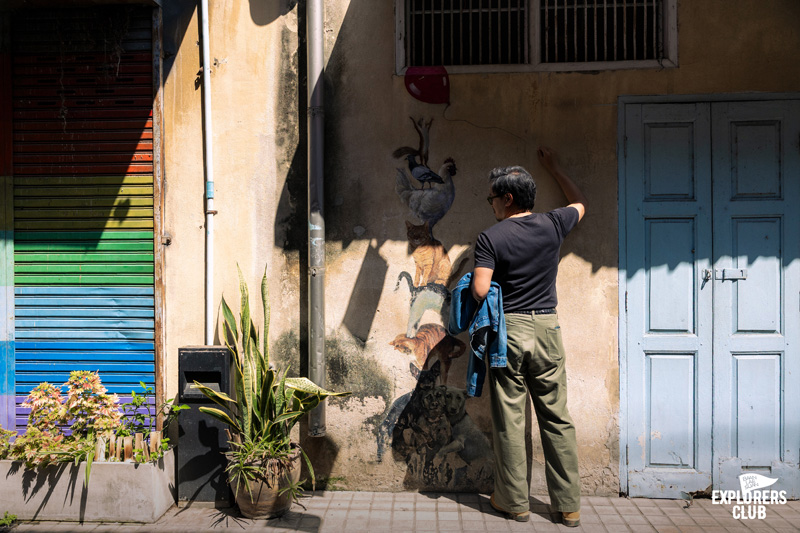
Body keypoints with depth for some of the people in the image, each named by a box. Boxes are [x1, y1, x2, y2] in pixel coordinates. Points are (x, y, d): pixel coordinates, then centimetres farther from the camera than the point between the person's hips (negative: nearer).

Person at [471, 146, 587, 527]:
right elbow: (579, 202, 24)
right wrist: (553, 168, 35)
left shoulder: (490, 239, -9)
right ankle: (569, 506, 17)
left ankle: (515, 502, 17)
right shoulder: (552, 225, 2)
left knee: (509, 420, 6)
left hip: (507, 331, -3)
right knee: (557, 419, 9)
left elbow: (479, 291, -17)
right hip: (547, 329, 3)